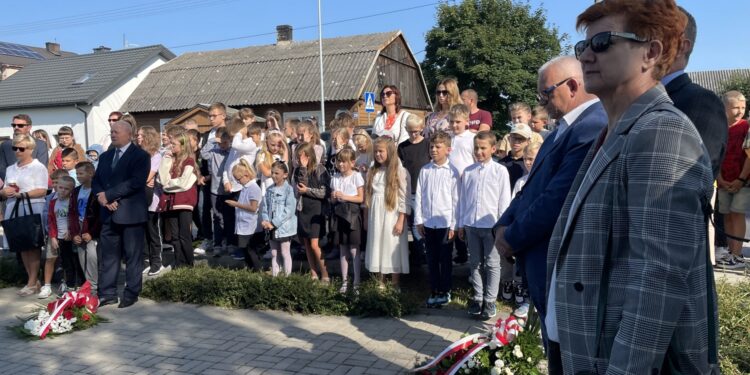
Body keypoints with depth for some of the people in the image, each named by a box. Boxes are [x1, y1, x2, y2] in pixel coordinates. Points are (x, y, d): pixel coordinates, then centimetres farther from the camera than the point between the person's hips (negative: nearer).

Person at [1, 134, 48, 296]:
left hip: (33, 210, -6)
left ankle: (32, 283, 1)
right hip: (14, 210, 7)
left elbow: (42, 191, -10)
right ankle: (33, 280, 14)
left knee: (33, 245, -4)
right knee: (22, 246, 6)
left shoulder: (38, 167, -2)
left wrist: (21, 194, -19)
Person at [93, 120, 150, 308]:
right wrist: (101, 197, -8)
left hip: (130, 213, -6)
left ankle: (131, 293, 12)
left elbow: (135, 182, -17)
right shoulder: (105, 156, 18)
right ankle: (107, 293, 16)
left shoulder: (140, 156, -4)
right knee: (107, 255, 8)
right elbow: (95, 181, 13)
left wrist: (108, 195, -17)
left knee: (132, 256, 2)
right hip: (109, 213, 6)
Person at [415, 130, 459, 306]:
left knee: (445, 260, 8)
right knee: (432, 259, 12)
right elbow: (418, 196, 6)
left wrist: (453, 225, -7)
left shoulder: (452, 171, -6)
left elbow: (456, 199, -6)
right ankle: (434, 291, 24)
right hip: (428, 222, 3)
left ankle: (445, 291, 22)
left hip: (445, 222, -3)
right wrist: (418, 220, 3)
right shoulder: (425, 170, 4)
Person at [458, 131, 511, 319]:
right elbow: (463, 198, 8)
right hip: (471, 224, 3)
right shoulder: (468, 172, 5)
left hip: (491, 225, -3)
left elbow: (504, 200, -3)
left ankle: (490, 300, 16)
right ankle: (477, 297, 24)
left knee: (492, 264, 5)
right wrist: (461, 224, 8)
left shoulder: (500, 171, -3)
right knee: (475, 263, 12)